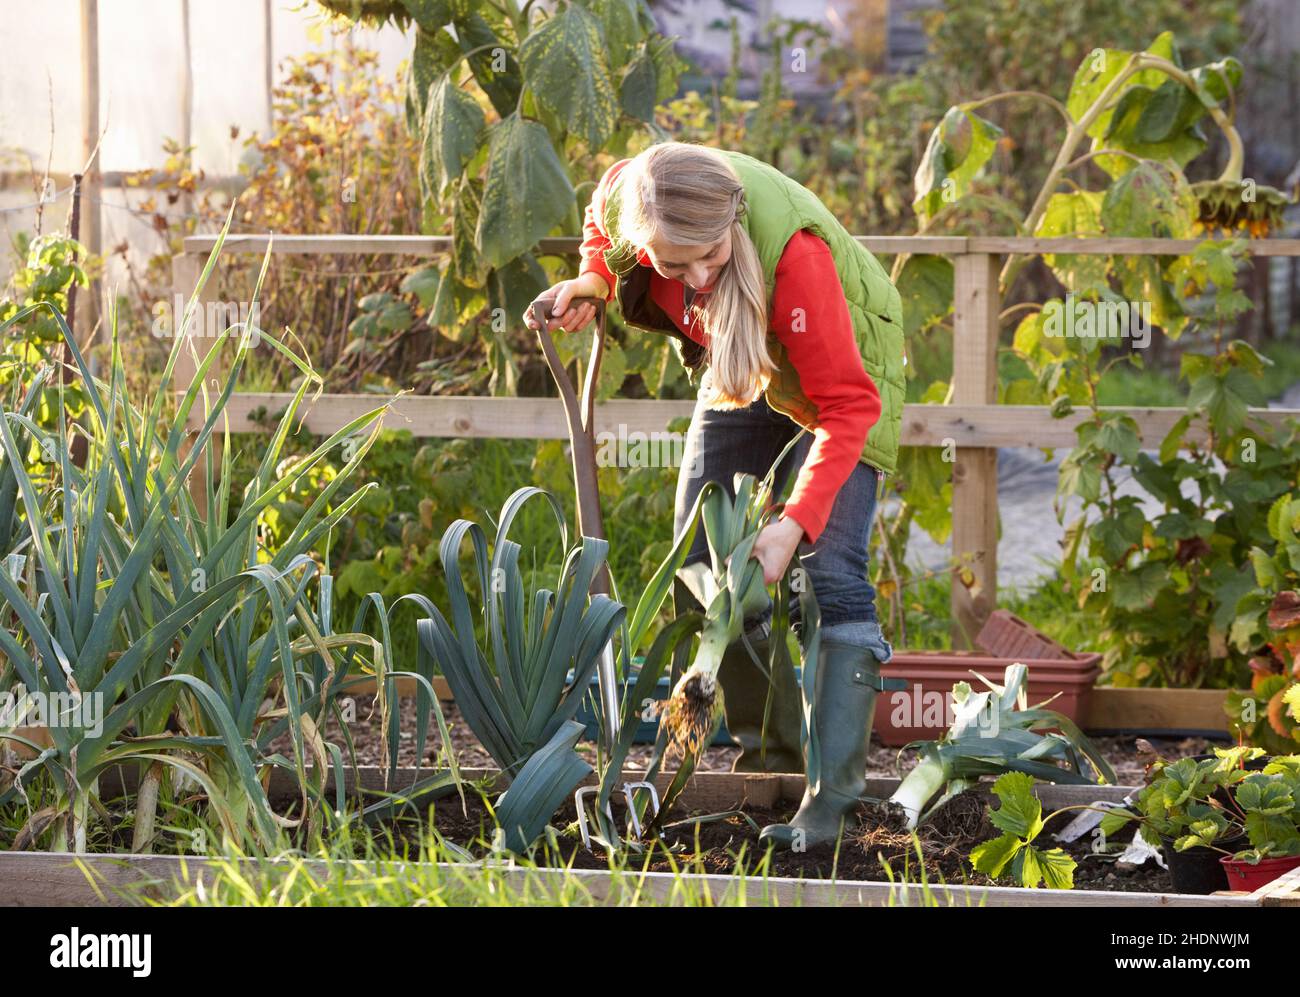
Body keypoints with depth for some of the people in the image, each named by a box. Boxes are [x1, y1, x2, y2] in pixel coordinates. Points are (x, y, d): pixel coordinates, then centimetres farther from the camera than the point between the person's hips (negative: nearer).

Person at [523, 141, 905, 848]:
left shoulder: (790, 246, -42)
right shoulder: (626, 196, -27)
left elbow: (846, 405, -37)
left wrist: (795, 523, -44)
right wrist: (592, 279, -11)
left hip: (840, 370, -6)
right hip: (744, 366, 6)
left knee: (828, 572, -19)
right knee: (700, 563, 3)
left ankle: (834, 794, -22)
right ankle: (770, 746, 17)